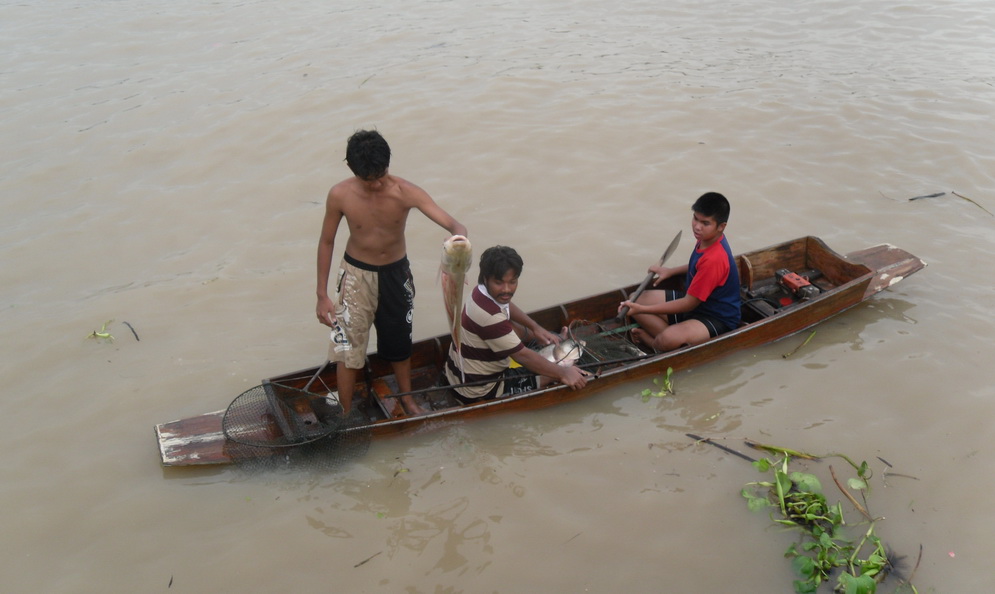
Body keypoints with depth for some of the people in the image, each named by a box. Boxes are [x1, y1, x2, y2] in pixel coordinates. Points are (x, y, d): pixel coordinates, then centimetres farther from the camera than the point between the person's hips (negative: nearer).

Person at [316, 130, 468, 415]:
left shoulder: (407, 192, -23)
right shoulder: (340, 195, -21)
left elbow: (455, 226, -29)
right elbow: (326, 242, -7)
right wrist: (322, 295, -6)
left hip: (396, 273, 1)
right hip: (356, 274, -1)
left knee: (399, 341, 20)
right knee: (347, 347, -1)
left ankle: (407, 399, 44)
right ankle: (346, 415, 20)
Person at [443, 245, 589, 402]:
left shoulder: (482, 291, -5)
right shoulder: (490, 317, -33)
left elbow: (507, 306, 18)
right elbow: (522, 355, -27)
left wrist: (535, 327, 8)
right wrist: (563, 373, -19)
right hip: (478, 393, -9)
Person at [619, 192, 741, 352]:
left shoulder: (715, 259, -31)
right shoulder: (708, 238, -4)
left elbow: (689, 304, -26)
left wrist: (642, 309, -27)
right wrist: (670, 271, 11)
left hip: (717, 319, -10)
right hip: (696, 301, 10)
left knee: (669, 339, -35)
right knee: (640, 298, 0)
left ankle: (652, 342, 1)